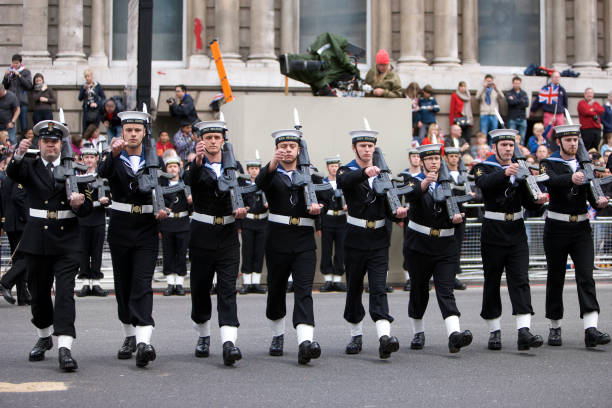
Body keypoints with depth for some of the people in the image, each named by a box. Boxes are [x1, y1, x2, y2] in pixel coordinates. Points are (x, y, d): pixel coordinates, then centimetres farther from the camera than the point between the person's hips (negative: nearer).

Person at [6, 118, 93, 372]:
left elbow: (87, 207, 5)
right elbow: (13, 173, -17)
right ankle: (44, 337, 33)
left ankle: (65, 347, -17)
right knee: (38, 292, 12)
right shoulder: (30, 167, 7)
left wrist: (79, 203, -19)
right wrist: (19, 154, -37)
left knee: (65, 292, -11)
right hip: (37, 239, 1)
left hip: (67, 240, -1)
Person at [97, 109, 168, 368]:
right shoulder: (113, 158, 3)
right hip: (120, 227, 1)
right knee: (123, 284, 9)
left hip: (147, 229, -1)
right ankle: (129, 336, 23)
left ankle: (144, 340, -23)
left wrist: (164, 208, -12)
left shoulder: (154, 160, 8)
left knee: (142, 284, -12)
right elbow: (102, 172, -19)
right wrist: (114, 153, -37)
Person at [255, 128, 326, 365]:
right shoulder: (271, 174, 5)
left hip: (305, 241, 1)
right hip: (278, 240, 0)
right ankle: (278, 335, 30)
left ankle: (305, 341, -25)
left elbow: (321, 200, 12)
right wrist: (273, 164, -38)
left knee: (304, 290, -12)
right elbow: (261, 184, -19)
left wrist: (317, 208, -12)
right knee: (276, 290, 9)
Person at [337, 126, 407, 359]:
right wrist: (364, 173, -47)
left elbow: (388, 207, 13)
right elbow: (344, 181, -27)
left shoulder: (382, 173, 13)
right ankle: (356, 336, 23)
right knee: (354, 288, 8)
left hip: (379, 239, 2)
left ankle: (384, 336, -24)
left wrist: (398, 213, -11)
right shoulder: (347, 171, 0)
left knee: (379, 288, -10)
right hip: (356, 238, -2)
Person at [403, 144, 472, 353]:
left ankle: (454, 334, -26)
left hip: (446, 248, 2)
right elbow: (411, 196, -24)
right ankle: (418, 333, 25)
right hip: (418, 246, -1)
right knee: (418, 290, 8)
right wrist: (425, 183, -44)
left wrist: (458, 217, -15)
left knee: (446, 291, -11)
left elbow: (458, 208, 9)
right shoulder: (415, 181, 0)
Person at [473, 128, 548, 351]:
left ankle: (524, 331, -15)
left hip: (516, 231, 3)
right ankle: (494, 331, 12)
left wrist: (537, 200, -14)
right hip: (493, 231, -3)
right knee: (492, 280, 3)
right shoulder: (484, 167, 0)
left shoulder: (520, 169, 13)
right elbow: (484, 183, -25)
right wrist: (505, 173, -42)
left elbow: (527, 202, 9)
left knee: (520, 279, -7)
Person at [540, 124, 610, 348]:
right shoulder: (549, 163, -1)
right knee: (555, 279, 6)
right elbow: (551, 181, -24)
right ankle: (555, 328, 18)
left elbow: (592, 193, 5)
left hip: (581, 229, 2)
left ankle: (591, 329, -16)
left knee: (586, 277, -8)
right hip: (557, 229, -2)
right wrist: (571, 178, -44)